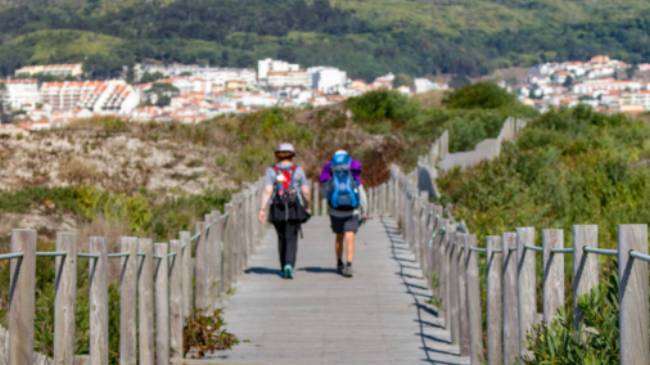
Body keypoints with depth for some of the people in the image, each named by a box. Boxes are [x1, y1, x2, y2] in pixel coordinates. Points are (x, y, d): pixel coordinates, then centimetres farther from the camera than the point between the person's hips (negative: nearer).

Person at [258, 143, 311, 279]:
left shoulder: (271, 171, 1)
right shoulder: (298, 170, 2)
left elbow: (267, 191, -11)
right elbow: (306, 192, -1)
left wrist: (262, 209, -14)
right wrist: (307, 206, 15)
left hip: (277, 211, 2)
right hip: (294, 211, -2)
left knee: (282, 239, 17)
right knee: (291, 240, -3)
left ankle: (284, 268, 24)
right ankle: (289, 265, -24)